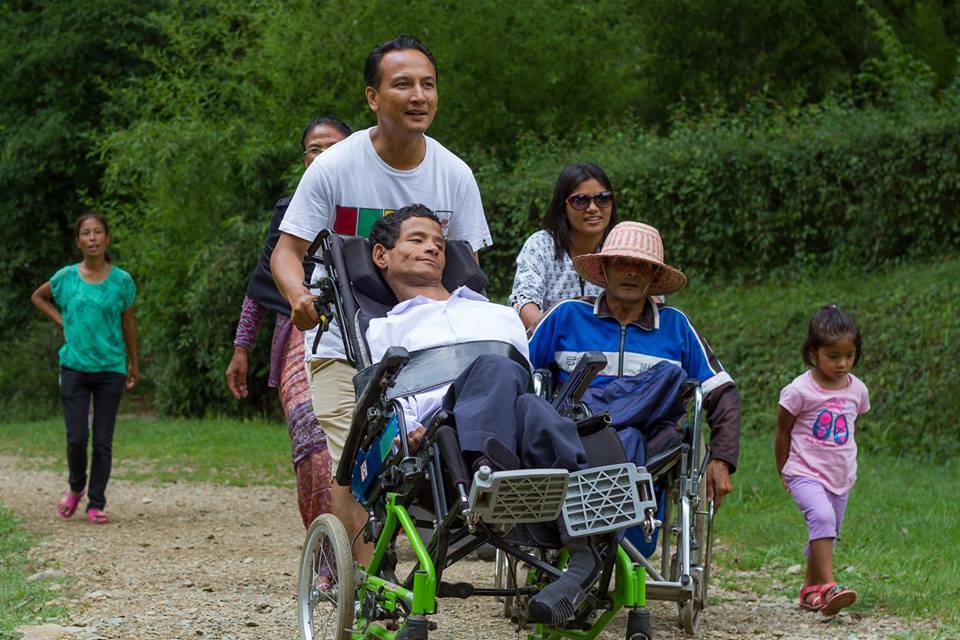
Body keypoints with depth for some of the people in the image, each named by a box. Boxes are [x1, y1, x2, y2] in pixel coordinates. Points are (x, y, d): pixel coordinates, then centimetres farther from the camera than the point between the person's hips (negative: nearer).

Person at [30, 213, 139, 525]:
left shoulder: (121, 281, -1)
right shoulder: (66, 277, 0)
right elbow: (38, 297, 19)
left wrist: (133, 364, 19)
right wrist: (61, 321, 5)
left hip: (110, 370, 0)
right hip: (74, 368, 0)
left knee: (103, 441, 0)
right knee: (77, 438, -6)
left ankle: (96, 504, 10)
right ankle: (75, 488, 21)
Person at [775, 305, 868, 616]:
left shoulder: (857, 389, 3)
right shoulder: (800, 390, -12)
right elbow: (783, 430, 0)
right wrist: (783, 472, 7)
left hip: (841, 476, 6)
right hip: (806, 473, -6)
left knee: (827, 534, 12)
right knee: (822, 517, -28)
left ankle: (810, 590, 30)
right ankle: (828, 587, -34)